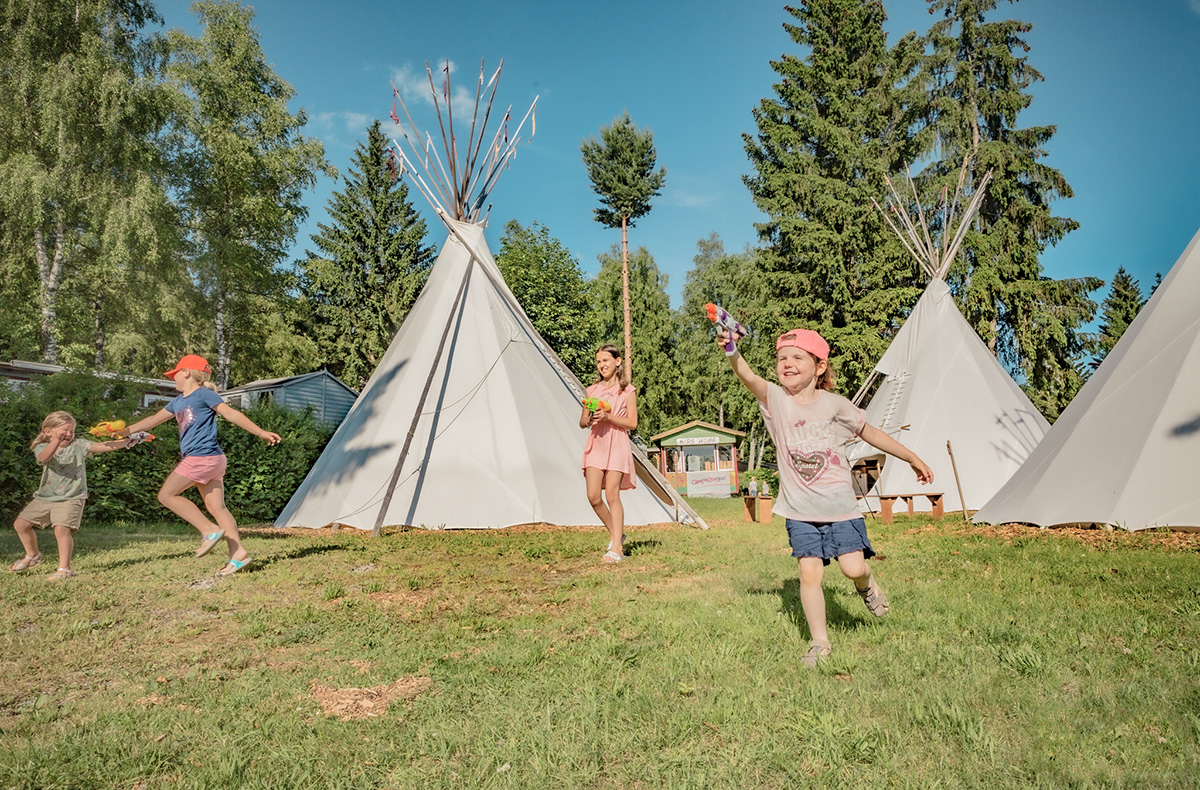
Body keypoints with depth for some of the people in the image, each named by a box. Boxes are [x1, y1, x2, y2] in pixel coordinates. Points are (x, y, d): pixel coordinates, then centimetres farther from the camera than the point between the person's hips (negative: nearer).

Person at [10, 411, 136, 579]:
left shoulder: (78, 445, -4)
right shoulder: (42, 448, -3)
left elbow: (104, 446, -16)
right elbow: (44, 458, -28)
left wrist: (127, 441, -31)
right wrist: (57, 441, -45)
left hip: (70, 498, -4)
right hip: (45, 497, 4)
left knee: (62, 529, -19)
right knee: (20, 524, 9)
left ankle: (64, 568, -11)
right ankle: (33, 555, 34)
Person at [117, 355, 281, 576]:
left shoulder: (204, 394, -4)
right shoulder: (179, 401, 22)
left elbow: (230, 413, -11)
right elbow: (155, 419, 30)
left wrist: (260, 432, -16)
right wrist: (125, 431, 31)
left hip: (203, 457, -8)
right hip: (208, 461, 8)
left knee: (167, 494, -3)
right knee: (217, 508, 3)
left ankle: (209, 530, -8)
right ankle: (238, 553, -1)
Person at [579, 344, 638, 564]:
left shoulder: (627, 390, 2)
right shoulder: (592, 390, 13)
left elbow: (632, 423, -4)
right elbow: (582, 423, 15)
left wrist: (608, 416, -16)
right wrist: (589, 416, -8)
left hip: (617, 445, -4)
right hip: (596, 444, 4)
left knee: (612, 495, -10)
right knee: (593, 496, -5)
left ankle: (616, 548, -4)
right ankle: (616, 534, 17)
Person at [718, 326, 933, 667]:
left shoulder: (834, 404, -2)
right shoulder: (775, 399, -6)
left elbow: (869, 432, 12)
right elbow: (750, 378, -26)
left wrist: (913, 458, 19)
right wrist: (731, 352, -47)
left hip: (839, 503, 0)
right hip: (799, 508, 0)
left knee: (852, 567, -7)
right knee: (809, 571, -4)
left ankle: (866, 583, 31)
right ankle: (819, 641, 15)